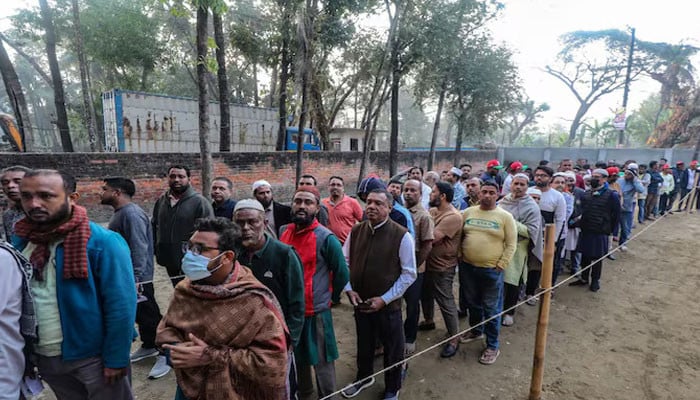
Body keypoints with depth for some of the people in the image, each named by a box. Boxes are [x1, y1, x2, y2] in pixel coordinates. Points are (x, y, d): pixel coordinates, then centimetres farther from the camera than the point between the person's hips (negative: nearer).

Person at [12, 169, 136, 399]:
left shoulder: (103, 242, -20)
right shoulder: (20, 241, -1)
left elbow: (121, 305, -20)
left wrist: (116, 359, -17)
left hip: (92, 358, -5)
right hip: (43, 358, 6)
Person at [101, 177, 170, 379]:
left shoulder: (132, 213, -21)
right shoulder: (120, 213, 11)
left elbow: (139, 248, -26)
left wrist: (136, 278, -28)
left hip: (136, 278, -10)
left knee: (149, 316, -1)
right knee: (139, 314, 20)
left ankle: (165, 354, 10)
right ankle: (148, 346, 35)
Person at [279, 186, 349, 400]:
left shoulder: (325, 238, -16)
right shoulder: (283, 232, -1)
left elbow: (342, 273, -8)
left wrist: (330, 297, 2)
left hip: (316, 311, -5)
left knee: (322, 361, 10)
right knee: (297, 356, 24)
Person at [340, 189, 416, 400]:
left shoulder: (401, 235, -17)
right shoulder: (356, 231, -4)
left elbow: (409, 273, -12)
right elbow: (345, 262, 7)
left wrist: (385, 299, -15)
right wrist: (349, 289, -5)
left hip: (388, 304, -3)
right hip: (360, 302, 4)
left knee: (392, 349, 16)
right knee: (363, 343, 25)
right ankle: (363, 377, 54)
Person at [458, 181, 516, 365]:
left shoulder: (505, 216, -7)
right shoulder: (468, 212, 3)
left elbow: (511, 244, -6)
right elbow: (459, 236, 10)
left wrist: (501, 265, -11)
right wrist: (460, 257, 3)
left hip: (492, 270, -3)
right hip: (468, 267, 4)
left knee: (491, 308, 7)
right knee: (473, 303, 21)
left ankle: (492, 346, 22)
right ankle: (476, 330, 43)